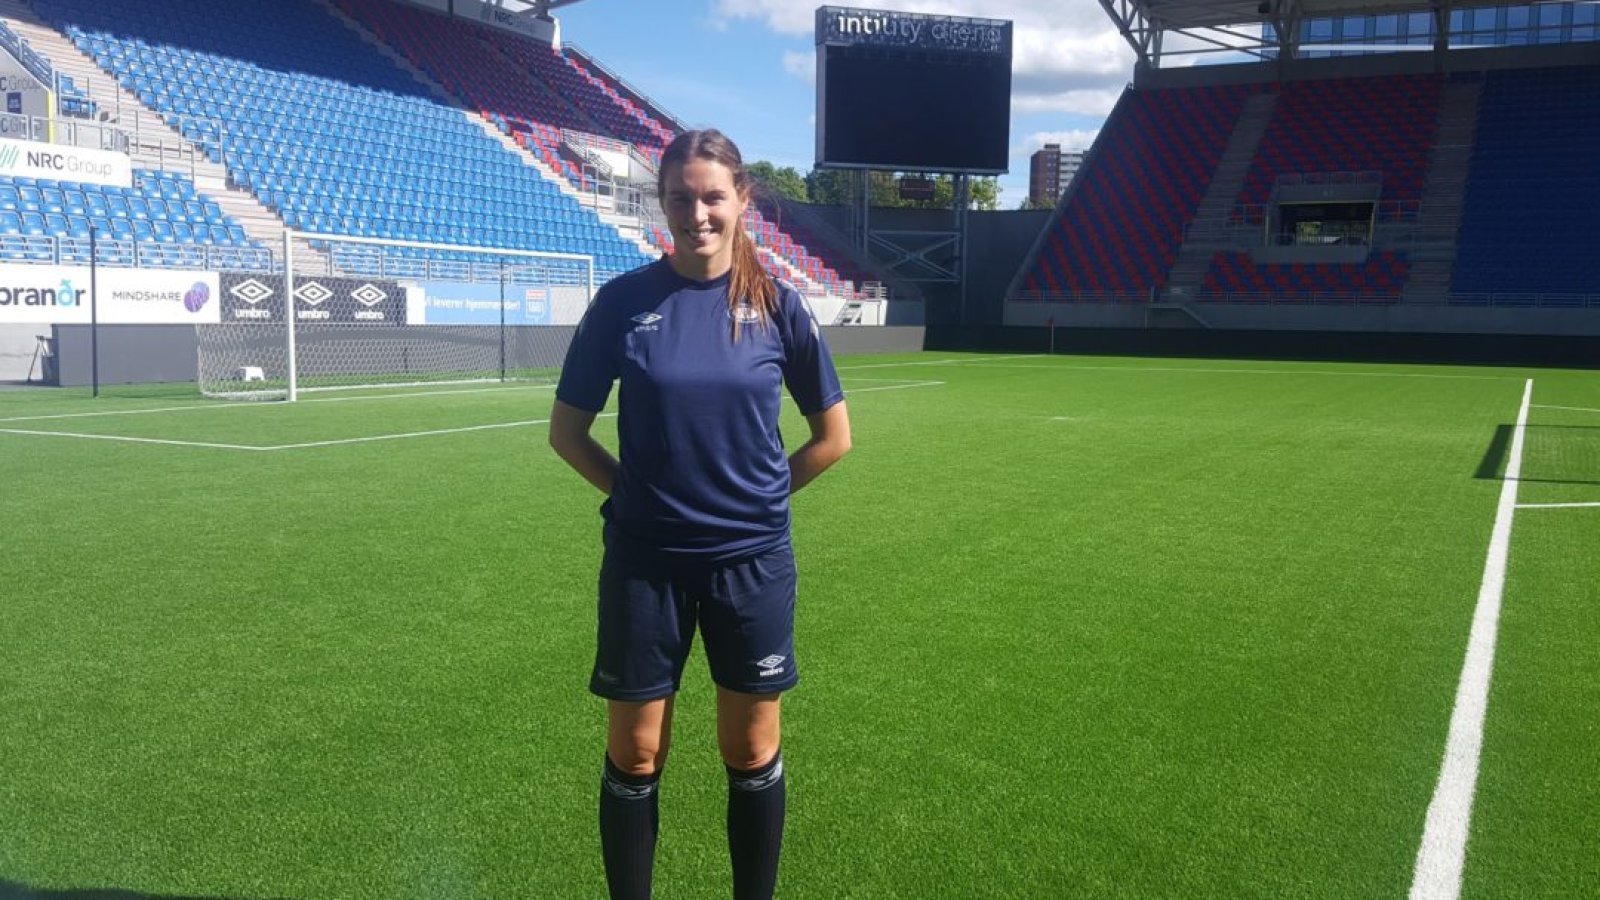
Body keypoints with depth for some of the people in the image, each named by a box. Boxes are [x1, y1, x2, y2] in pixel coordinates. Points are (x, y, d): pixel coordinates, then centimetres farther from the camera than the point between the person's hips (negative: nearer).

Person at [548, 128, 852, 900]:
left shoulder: (776, 304, -3)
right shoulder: (624, 300, -4)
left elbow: (832, 435, 5)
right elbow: (567, 430, 3)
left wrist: (754, 495, 4)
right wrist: (638, 491, -2)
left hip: (751, 559, 1)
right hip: (644, 560, 0)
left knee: (752, 752, 12)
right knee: (634, 755, 9)